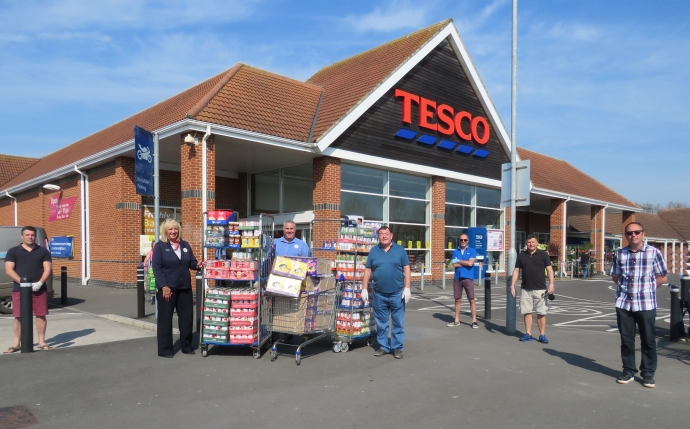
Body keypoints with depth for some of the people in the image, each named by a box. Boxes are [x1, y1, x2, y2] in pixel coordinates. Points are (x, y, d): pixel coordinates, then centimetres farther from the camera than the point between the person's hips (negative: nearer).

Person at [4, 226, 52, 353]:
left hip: (39, 289, 0)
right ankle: (16, 343, 12)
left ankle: (41, 342, 10)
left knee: (41, 315, 2)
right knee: (18, 317, 3)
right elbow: (9, 270, -2)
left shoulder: (43, 251, 9)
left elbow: (48, 269, 3)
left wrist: (40, 283, -13)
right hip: (19, 289, 0)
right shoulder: (13, 251, 7)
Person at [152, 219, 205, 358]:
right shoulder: (160, 246, -4)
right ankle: (165, 350, 13)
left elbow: (191, 262, 14)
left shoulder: (185, 245, 12)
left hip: (184, 288, 5)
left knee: (187, 317, 10)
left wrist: (198, 265, -10)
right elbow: (157, 268, -11)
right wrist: (163, 286, -19)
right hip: (167, 288, -5)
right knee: (165, 319, 3)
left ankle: (186, 346, 23)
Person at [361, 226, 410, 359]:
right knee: (381, 323, 10)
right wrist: (364, 289, 2)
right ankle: (383, 346, 22)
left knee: (398, 322, 5)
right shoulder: (373, 251, 5)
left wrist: (407, 288, -6)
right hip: (379, 294, 2)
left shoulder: (400, 249, 2)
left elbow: (406, 269, 1)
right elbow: (368, 270, 7)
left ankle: (397, 347, 16)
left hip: (397, 293, -1)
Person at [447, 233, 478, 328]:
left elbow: (470, 263, -14)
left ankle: (474, 321, 3)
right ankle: (456, 320, 18)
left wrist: (459, 261, -3)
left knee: (471, 300, -2)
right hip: (457, 278, 3)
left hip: (468, 278, -3)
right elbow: (454, 264, -3)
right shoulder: (455, 251, 10)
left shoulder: (472, 251, 1)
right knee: (458, 300, 10)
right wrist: (465, 263, -8)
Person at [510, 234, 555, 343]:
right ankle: (528, 334, 14)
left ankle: (542, 335, 10)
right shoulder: (521, 255, 6)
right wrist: (512, 285, 1)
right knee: (527, 312, 6)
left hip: (540, 289, -2)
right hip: (525, 289, 2)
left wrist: (551, 284, -15)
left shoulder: (543, 254, 1)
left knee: (541, 313, 1)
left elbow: (549, 269, -3)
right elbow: (516, 271, 8)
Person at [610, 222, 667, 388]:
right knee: (626, 340, 9)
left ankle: (648, 373, 20)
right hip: (624, 303, 2)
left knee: (648, 340, 6)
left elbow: (663, 277, 3)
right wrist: (626, 287, 3)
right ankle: (628, 371, 21)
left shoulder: (654, 252, -2)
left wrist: (647, 287, -2)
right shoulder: (620, 254, 5)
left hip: (646, 304, -2)